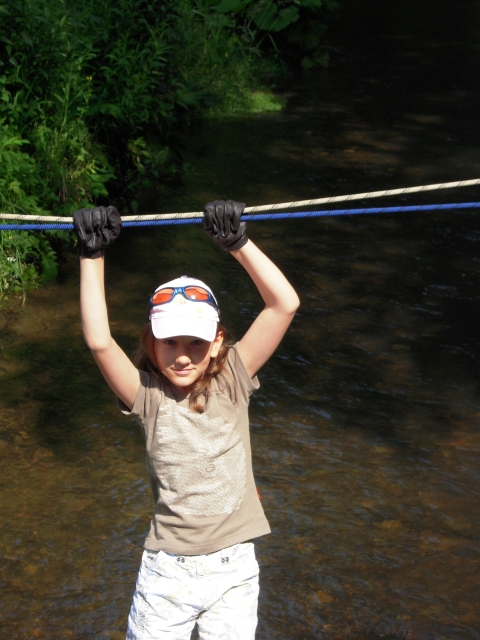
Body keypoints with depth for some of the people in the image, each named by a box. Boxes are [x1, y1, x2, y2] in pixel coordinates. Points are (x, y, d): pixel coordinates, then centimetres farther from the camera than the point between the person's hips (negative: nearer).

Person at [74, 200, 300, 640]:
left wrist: (238, 243, -17)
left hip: (234, 570, 1)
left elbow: (285, 304, -11)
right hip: (167, 571, -1)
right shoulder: (149, 397, -6)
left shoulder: (232, 381, -3)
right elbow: (99, 341, -23)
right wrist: (92, 256, -22)